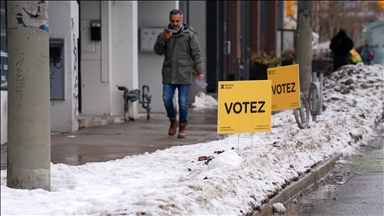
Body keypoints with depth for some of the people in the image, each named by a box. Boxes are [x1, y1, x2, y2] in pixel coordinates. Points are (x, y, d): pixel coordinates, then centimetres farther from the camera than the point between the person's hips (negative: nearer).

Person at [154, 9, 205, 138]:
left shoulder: (189, 34, 0)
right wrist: (163, 39, -12)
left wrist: (200, 71, -10)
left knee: (183, 102, -1)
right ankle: (173, 120, 22)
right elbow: (158, 51, 5)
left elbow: (197, 54, -2)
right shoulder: (164, 34, 10)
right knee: (167, 99, -3)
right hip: (168, 74, 3)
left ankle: (182, 128, 12)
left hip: (184, 74, -3)